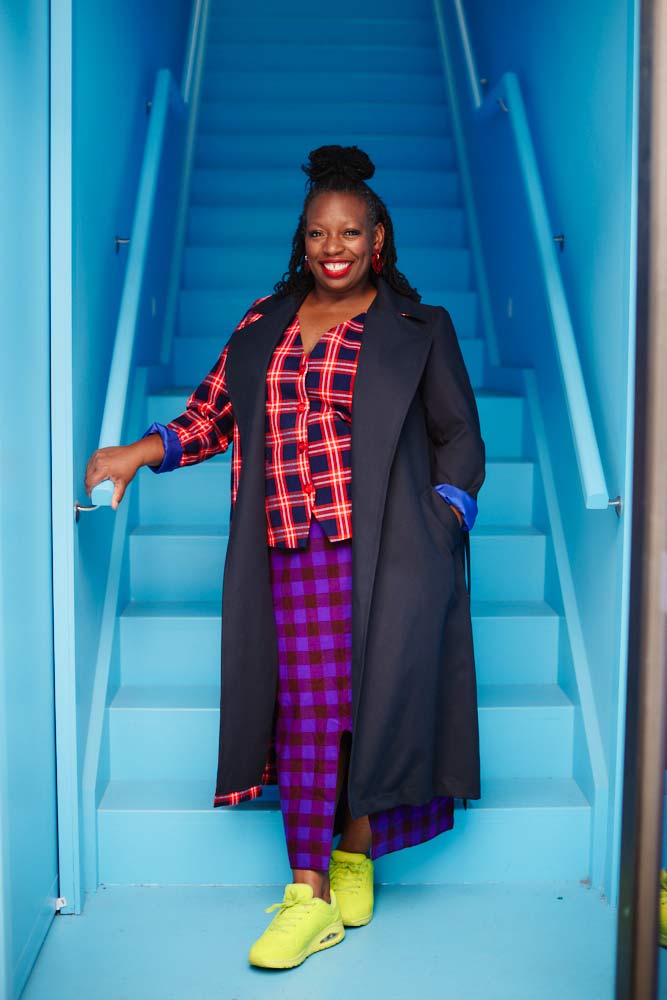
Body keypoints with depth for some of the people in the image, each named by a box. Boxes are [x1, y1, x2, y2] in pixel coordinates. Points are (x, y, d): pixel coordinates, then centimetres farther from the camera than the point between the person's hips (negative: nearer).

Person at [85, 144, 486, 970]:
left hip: (384, 547, -2)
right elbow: (213, 414, 18)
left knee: (369, 700, -5)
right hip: (296, 553, 2)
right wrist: (140, 452, 4)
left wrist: (441, 525, -4)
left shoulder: (419, 329, 9)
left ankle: (354, 852, 16)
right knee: (309, 709, 0)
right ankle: (312, 895, 10)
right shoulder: (264, 325, 17)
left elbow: (459, 438, 8)